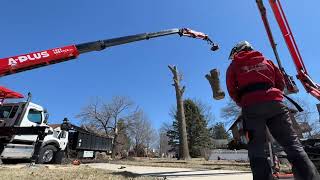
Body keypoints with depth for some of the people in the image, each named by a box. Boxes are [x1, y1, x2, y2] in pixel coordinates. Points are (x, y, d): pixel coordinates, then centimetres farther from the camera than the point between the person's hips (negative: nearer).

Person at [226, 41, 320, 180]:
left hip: (251, 106, -3)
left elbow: (232, 91, 6)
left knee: (256, 148, 0)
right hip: (275, 103, 4)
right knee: (292, 143, 6)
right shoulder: (266, 61, 24)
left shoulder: (234, 66, 13)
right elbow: (281, 82, 21)